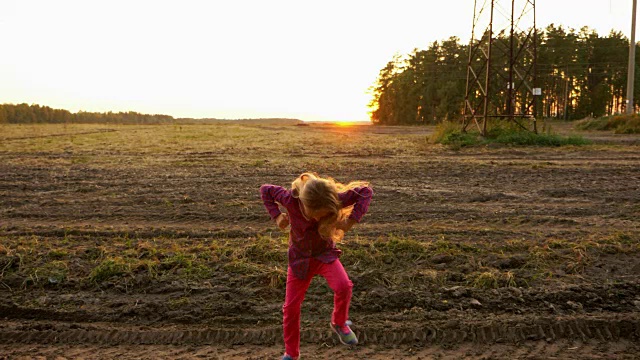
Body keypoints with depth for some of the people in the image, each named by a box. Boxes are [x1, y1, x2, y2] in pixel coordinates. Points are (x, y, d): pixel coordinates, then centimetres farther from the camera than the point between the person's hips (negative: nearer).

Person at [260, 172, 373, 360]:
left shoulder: (334, 200, -29)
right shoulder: (291, 199, -27)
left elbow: (366, 191, -20)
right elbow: (265, 190, -9)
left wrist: (352, 219, -28)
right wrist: (276, 215, -17)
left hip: (325, 254, -1)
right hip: (300, 258, 1)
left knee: (344, 286, -28)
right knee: (291, 307, 4)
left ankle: (339, 324, 5)